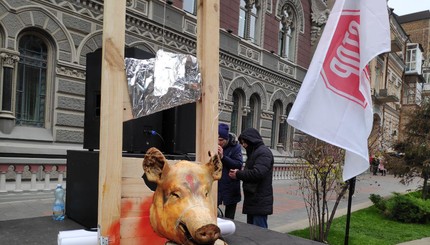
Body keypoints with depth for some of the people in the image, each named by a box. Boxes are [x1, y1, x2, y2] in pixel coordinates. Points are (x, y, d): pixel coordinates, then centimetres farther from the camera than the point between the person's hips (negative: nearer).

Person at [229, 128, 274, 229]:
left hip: (260, 202, -10)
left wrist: (238, 174, -13)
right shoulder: (253, 152, 19)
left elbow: (257, 173, -24)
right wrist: (239, 172, 1)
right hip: (252, 200, 10)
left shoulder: (264, 152, -12)